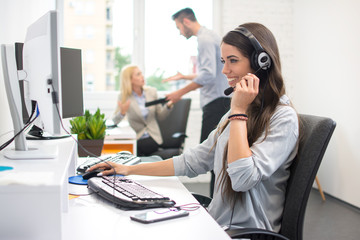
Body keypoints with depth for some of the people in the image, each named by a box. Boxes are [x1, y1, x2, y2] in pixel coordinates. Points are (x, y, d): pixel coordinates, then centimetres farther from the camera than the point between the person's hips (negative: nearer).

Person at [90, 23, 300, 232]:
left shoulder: (283, 118, -14)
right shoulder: (239, 112, 11)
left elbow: (242, 179, -25)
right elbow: (194, 160, 12)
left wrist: (239, 112, -20)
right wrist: (130, 170, 10)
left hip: (247, 231, -7)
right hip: (217, 222, 7)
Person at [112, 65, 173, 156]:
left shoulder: (152, 91, 4)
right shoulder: (124, 96, -2)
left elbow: (160, 116, 11)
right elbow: (115, 121, -6)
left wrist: (168, 106, -8)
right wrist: (122, 112, -27)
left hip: (152, 138, 0)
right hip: (135, 138, 0)